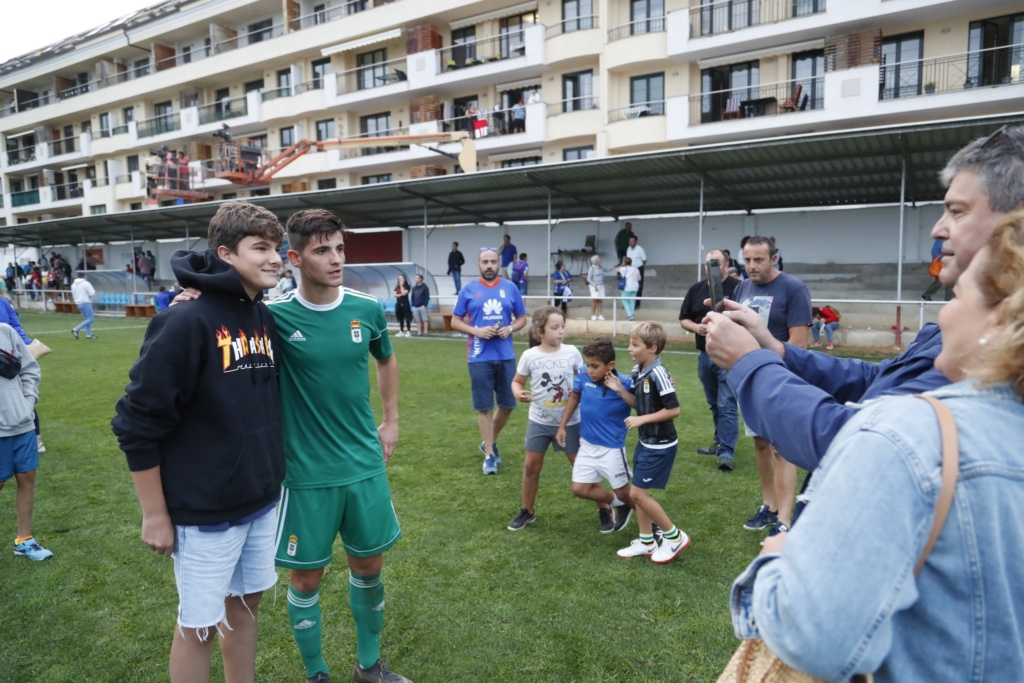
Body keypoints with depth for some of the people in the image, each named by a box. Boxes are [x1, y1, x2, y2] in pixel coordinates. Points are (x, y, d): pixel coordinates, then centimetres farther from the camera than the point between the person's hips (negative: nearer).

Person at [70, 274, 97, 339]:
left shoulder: (73, 284, 12)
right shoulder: (86, 283, -12)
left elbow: (73, 295, 18)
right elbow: (92, 293, -15)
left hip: (78, 304, 8)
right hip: (85, 303, -8)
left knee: (87, 319, 15)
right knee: (90, 319, -5)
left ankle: (89, 334, 13)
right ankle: (75, 329, -13)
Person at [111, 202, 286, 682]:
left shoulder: (266, 318, 2)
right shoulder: (186, 323, -19)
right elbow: (138, 424, -16)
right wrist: (155, 515, -11)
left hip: (261, 502, 6)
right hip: (204, 511, -6)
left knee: (245, 606, 20)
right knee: (199, 627, 10)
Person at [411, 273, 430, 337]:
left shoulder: (425, 287, 0)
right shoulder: (414, 288, 18)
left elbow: (427, 297, -5)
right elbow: (413, 297, 20)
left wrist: (425, 305, -13)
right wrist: (413, 305, 12)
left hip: (422, 306, -6)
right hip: (415, 307, 6)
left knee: (425, 320, -4)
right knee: (418, 321, 6)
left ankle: (425, 332, -3)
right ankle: (419, 333, 9)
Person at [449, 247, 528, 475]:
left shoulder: (510, 288, 5)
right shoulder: (468, 290, 1)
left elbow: (522, 318, 11)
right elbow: (455, 321, 3)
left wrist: (510, 329, -10)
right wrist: (476, 331, -13)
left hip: (506, 356, 2)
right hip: (480, 358, -2)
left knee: (508, 404, 9)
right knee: (484, 407, 2)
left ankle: (490, 442, 33)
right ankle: (489, 455, 14)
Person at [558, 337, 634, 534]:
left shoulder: (626, 384, -22)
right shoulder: (583, 378, -11)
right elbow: (574, 397, 8)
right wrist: (562, 426, 10)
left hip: (612, 447, -4)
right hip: (587, 444, 4)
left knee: (622, 492, 9)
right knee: (580, 489, 7)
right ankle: (609, 507, 36)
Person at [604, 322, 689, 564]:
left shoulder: (658, 374, -24)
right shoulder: (637, 371, 4)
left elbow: (674, 410, -23)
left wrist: (642, 419, -19)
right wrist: (619, 390, -1)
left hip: (660, 445, -9)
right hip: (646, 442, 9)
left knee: (637, 493, -4)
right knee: (638, 493, 14)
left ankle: (674, 537, 13)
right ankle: (646, 542, 29)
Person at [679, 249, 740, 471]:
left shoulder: (737, 288, -8)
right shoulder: (696, 289, 9)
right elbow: (683, 319, 13)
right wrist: (696, 327, -7)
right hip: (705, 355, 6)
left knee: (726, 405, -8)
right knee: (714, 405, 17)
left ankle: (726, 452, -5)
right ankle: (721, 443, 31)